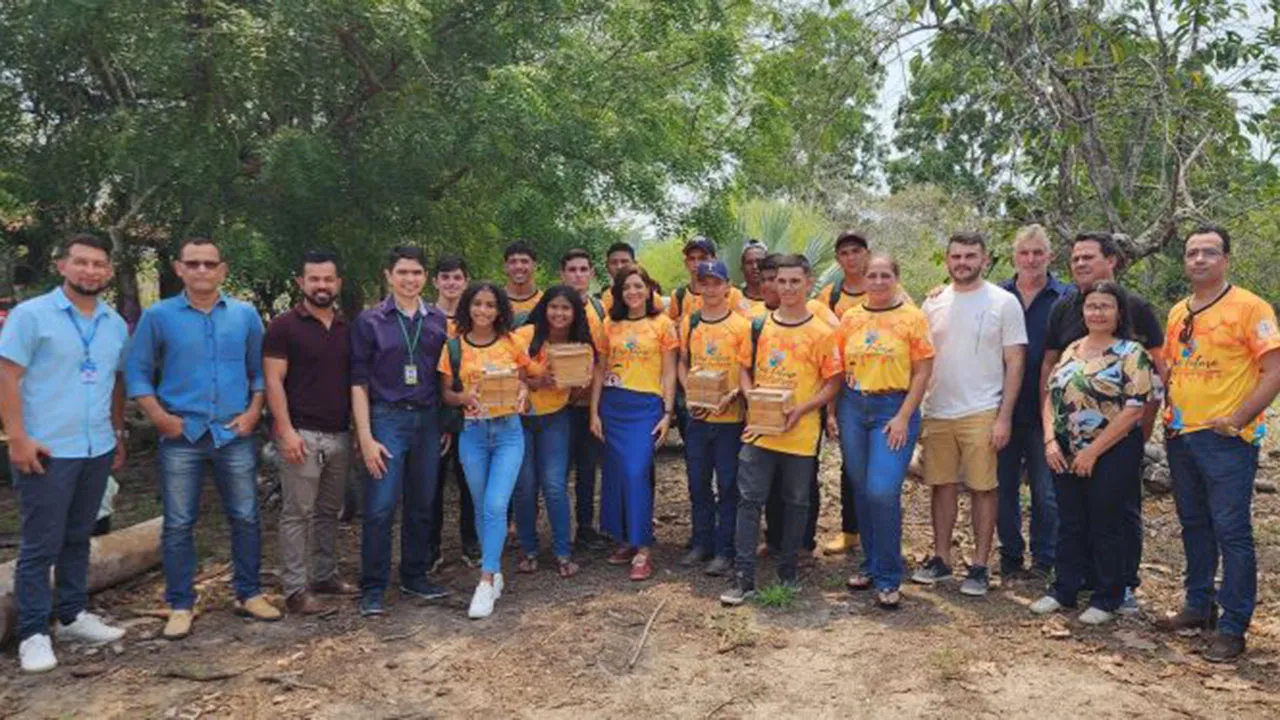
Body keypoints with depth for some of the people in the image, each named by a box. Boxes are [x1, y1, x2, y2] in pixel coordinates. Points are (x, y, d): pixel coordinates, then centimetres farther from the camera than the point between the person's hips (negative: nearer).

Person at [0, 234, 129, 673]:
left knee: (78, 538, 15)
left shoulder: (116, 324, 10)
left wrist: (118, 434, 16)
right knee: (40, 545, 1)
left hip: (97, 450, 6)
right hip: (47, 451, -5)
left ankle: (73, 616, 27)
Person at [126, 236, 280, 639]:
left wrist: (253, 412, -1)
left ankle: (249, 594, 21)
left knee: (245, 518, 7)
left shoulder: (245, 315, 6)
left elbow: (259, 369, 11)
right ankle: (180, 605, 16)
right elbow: (137, 373, 3)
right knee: (178, 524, 4)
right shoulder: (158, 316, 1)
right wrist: (160, 417, -7)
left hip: (235, 435, 2)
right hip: (181, 436, -1)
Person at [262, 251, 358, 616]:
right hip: (303, 434, -6)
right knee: (298, 513, -2)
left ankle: (325, 575, 23)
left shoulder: (346, 329, 13)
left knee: (329, 510, 13)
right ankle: (295, 590, 3)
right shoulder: (284, 326, -4)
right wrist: (286, 430, -17)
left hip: (340, 435, 6)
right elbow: (273, 380, -8)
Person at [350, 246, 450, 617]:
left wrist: (449, 424, 6)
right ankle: (372, 588, 7)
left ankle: (415, 576, 24)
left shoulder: (438, 320, 8)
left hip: (428, 419, 3)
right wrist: (365, 437, -9)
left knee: (421, 505, 10)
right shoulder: (370, 321, -1)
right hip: (387, 418, -3)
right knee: (380, 508, -5)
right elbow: (359, 381, -3)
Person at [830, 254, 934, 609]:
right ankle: (870, 565, 28)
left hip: (894, 409, -4)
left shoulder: (912, 318, -2)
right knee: (861, 490, 11)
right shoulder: (849, 318, 8)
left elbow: (922, 371, -5)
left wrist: (903, 417, -11)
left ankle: (888, 578, 3)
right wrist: (831, 412, 4)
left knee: (883, 492, -12)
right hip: (852, 407, 4)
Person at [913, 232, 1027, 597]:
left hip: (981, 413, -4)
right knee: (942, 485, 10)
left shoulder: (1004, 302, -3)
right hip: (937, 412, 4)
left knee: (982, 488, 2)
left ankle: (980, 566, 13)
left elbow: (1015, 363, -4)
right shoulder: (934, 303, 8)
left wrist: (1004, 416, -11)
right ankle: (941, 558, 22)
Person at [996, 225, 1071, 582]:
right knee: (1005, 486, 10)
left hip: (1044, 409, -2)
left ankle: (1043, 561, 18)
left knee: (1046, 491, 5)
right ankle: (1010, 557, 23)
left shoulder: (1067, 297, 0)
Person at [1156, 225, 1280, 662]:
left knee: (1231, 532, -3)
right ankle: (1199, 606, 29)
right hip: (1180, 436, 7)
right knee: (1194, 525, 16)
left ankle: (1233, 627, 5)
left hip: (1226, 439, -7)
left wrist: (1237, 419, -17)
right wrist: (1166, 407, 8)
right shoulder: (1177, 313, 12)